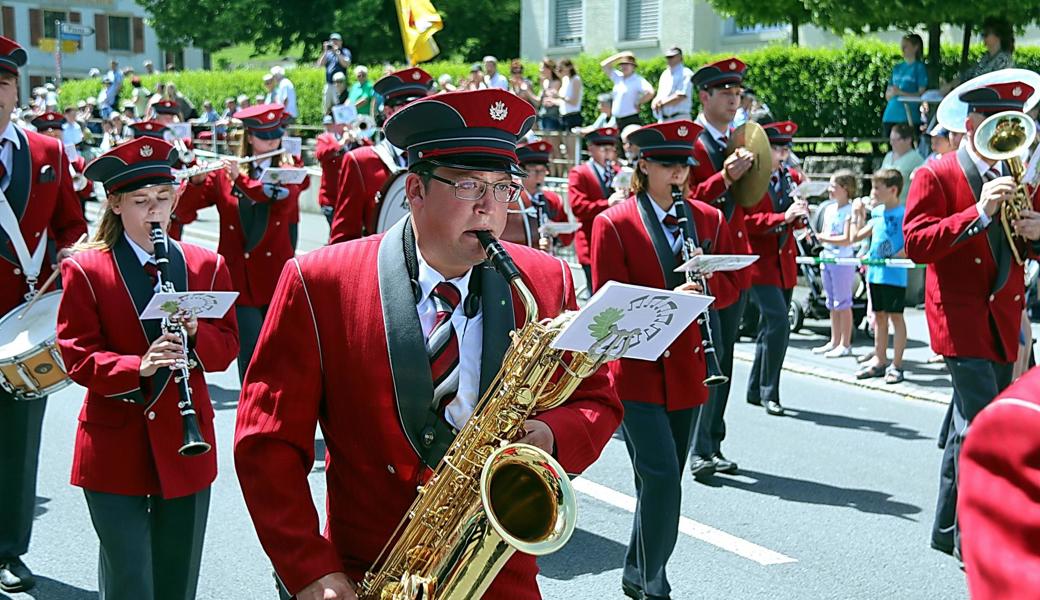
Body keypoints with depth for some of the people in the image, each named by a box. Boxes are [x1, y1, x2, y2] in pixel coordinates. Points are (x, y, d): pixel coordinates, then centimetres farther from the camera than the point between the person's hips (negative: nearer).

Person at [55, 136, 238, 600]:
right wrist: (138, 367, -26)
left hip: (185, 447, 3)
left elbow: (227, 347, 4)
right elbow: (77, 357, -9)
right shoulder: (84, 270, -4)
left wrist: (196, 334, -18)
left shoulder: (206, 266, 5)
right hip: (115, 450, -3)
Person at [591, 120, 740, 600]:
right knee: (661, 478, -14)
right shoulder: (614, 224, -6)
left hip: (686, 368, 5)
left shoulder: (708, 219, 9)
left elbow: (731, 285, 10)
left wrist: (704, 283, -13)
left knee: (664, 481, 13)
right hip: (637, 369, -5)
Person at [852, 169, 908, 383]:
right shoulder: (877, 213, 11)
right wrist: (859, 215, 12)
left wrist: (896, 257, -21)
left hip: (894, 275, -7)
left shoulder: (903, 213, -11)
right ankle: (879, 361, 23)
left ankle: (896, 365, 5)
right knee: (879, 316, 14)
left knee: (895, 316, 0)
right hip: (875, 273, 7)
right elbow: (857, 236, 20)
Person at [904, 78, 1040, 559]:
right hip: (961, 316, -7)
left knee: (970, 424, 13)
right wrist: (979, 213, -24)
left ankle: (947, 529, 25)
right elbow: (917, 245, -17)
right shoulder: (936, 176, -6)